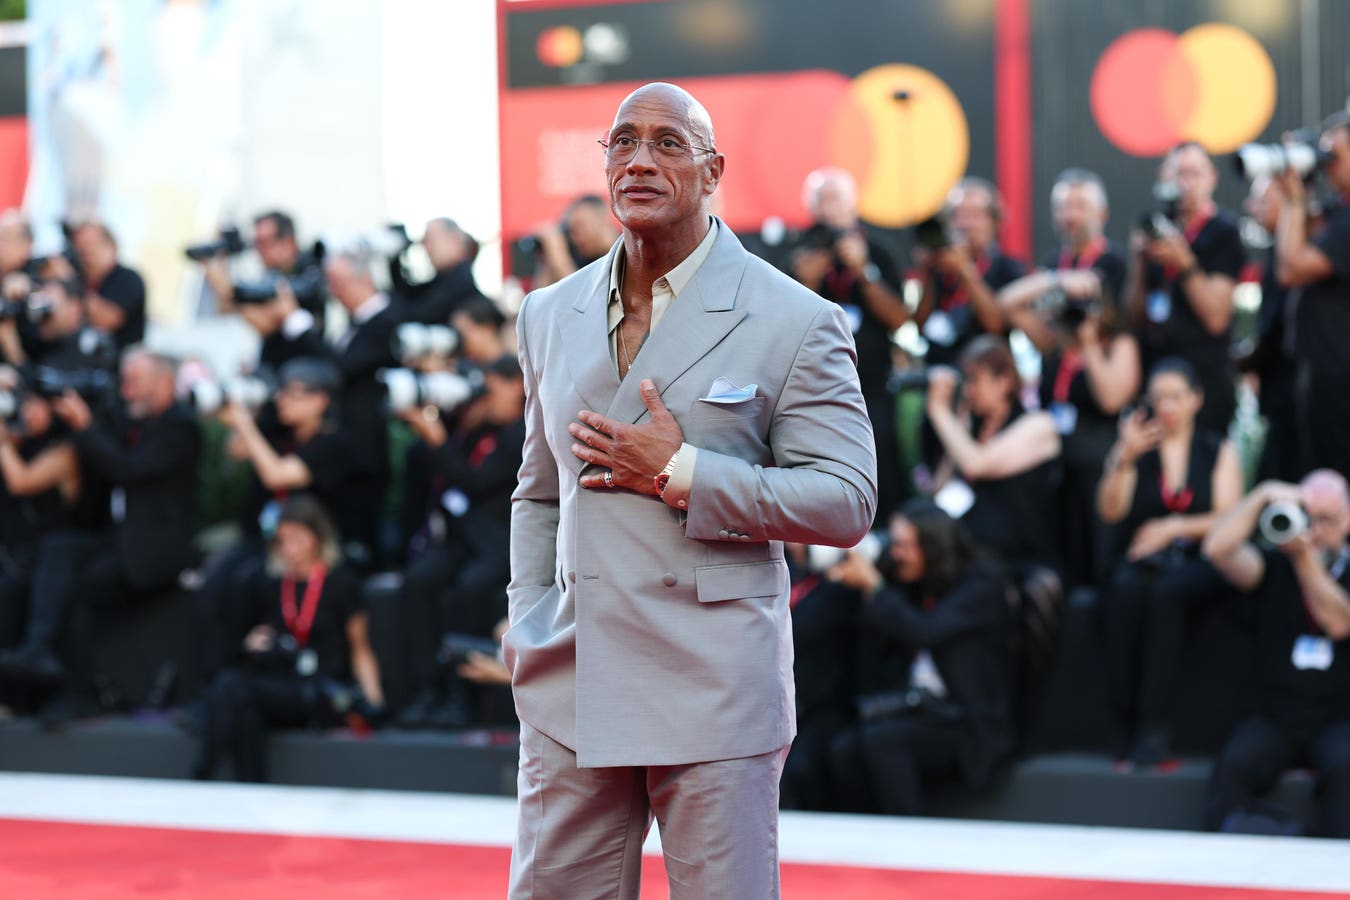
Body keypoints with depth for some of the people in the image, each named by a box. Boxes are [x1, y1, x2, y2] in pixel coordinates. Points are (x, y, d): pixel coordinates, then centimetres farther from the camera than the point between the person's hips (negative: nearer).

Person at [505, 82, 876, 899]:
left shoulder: (794, 322, -4)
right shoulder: (551, 316, 13)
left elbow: (847, 502, -9)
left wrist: (682, 474, -15)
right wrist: (528, 619, 9)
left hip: (715, 691, -4)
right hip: (571, 690, 5)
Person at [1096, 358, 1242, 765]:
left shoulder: (1219, 452, 12)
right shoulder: (1134, 446, 14)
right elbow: (1110, 512, 0)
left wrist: (1173, 527, -13)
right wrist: (1125, 460, -15)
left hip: (1198, 560, -1)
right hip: (1142, 558, 1)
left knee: (1167, 591, -36)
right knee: (1126, 589, -35)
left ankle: (1155, 726, -37)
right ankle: (1128, 726, -33)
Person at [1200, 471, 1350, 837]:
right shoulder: (1275, 566, 9)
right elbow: (1217, 549, -10)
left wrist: (1304, 557, -19)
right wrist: (1263, 496, -12)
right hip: (1275, 720, 1)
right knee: (1234, 764, -29)